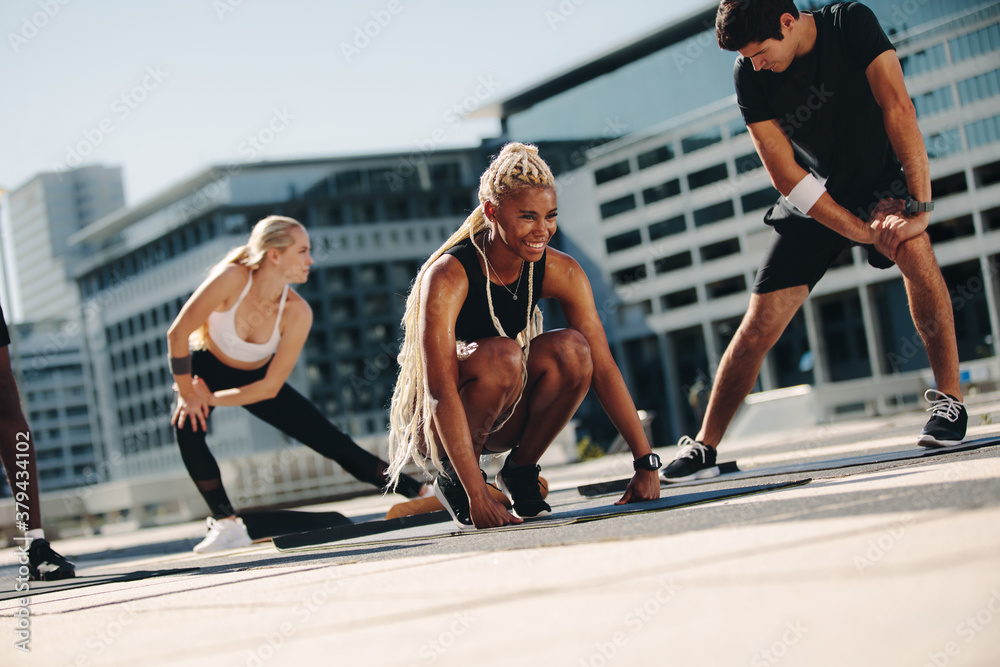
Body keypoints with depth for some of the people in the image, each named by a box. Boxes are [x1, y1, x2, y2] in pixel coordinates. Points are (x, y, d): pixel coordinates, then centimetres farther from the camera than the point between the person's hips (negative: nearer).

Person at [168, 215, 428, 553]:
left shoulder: (297, 312, -25)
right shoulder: (232, 279, -35)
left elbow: (270, 387, -21)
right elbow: (177, 333, -28)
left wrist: (212, 399, -23)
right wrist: (187, 394, -22)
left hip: (254, 379, 2)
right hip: (207, 367, -1)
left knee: (331, 441, -4)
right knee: (186, 425, -31)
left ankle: (420, 492, 4)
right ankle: (227, 523, -17)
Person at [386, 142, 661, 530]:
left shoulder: (561, 273, -12)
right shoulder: (447, 277, -27)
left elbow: (602, 367, -12)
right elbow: (440, 392, -33)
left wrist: (646, 464, -19)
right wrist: (477, 497, -39)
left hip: (503, 421, 4)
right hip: (435, 425, -4)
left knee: (572, 349, -24)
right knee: (502, 354, -35)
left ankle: (520, 470, -4)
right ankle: (452, 481, -11)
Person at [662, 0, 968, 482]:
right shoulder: (749, 76, -16)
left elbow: (897, 108, -27)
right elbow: (788, 177, -18)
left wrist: (919, 207, -34)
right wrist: (864, 232, -25)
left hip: (879, 180, -1)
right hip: (813, 202, 1)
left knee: (914, 252, -33)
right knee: (757, 328, -6)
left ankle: (949, 401, -22)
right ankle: (704, 447, 6)